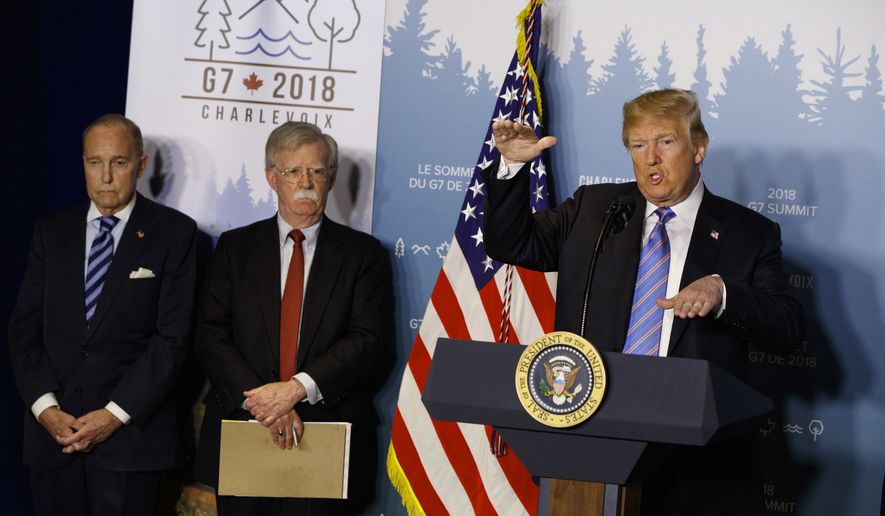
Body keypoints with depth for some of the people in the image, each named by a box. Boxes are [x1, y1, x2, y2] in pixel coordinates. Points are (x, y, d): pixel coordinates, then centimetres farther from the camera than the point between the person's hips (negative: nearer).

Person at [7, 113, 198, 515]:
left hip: (131, 431, -3)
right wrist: (45, 407, -7)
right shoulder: (51, 231, 11)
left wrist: (115, 414, -12)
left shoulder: (173, 232, 0)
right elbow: (24, 328, 7)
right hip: (52, 430, 3)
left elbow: (173, 337, -6)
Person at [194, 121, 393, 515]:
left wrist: (298, 388, -19)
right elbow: (210, 338, -1)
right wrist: (261, 400, -15)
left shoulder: (363, 253, 4)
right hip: (241, 437, 1)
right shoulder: (234, 247, 8)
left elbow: (369, 341, -6)